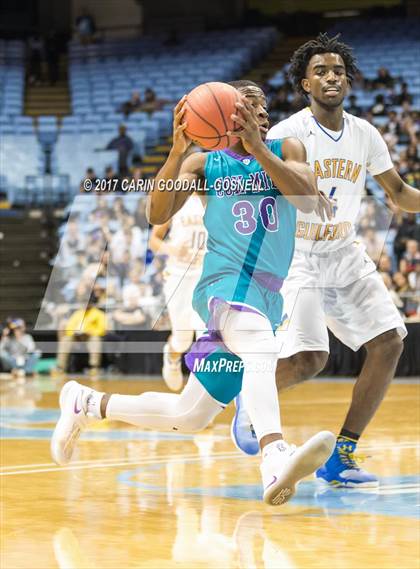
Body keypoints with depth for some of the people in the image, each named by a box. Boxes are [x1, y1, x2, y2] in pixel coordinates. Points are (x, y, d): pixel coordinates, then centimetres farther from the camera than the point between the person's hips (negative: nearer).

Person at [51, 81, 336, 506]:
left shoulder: (285, 150, 12)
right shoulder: (204, 162, 9)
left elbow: (309, 199, -8)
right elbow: (157, 215, -5)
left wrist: (258, 148, -17)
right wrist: (177, 150, -17)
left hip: (267, 298, 4)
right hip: (226, 283, -4)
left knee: (187, 417, 7)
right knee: (261, 343, -40)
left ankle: (86, 404, 30)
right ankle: (275, 462, -62)